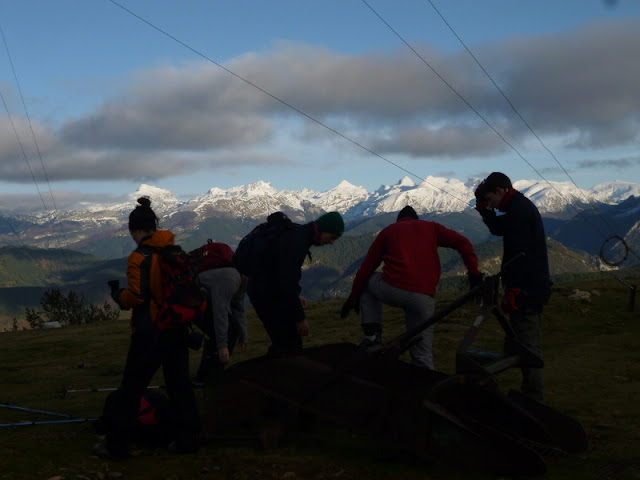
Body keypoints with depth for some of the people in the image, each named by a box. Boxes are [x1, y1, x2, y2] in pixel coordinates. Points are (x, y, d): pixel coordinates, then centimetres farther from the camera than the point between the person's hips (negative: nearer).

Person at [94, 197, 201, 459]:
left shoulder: (139, 258, -14)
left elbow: (135, 297, -18)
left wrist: (117, 294, 1)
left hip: (149, 332, -6)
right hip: (178, 329, 6)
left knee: (131, 388, 4)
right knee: (179, 383, 14)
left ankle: (117, 445, 12)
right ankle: (188, 438, 19)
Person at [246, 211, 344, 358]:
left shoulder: (297, 233, 9)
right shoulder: (296, 241, -23)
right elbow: (288, 280, -27)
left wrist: (295, 295, 13)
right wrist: (299, 318, -22)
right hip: (266, 294, -10)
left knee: (282, 342, 15)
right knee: (291, 345, -9)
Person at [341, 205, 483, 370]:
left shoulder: (388, 230, 21)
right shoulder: (431, 227, 21)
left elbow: (367, 266, 19)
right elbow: (463, 243, 8)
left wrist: (353, 297, 26)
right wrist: (474, 273, 10)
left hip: (390, 290, 0)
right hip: (423, 297, 0)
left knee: (366, 281, 32)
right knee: (422, 354, 11)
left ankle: (372, 334, 19)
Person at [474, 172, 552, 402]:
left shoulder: (518, 210, -16)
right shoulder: (524, 206, 16)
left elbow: (519, 253, -22)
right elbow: (498, 228, 25)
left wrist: (512, 290, -21)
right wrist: (484, 208, 12)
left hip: (525, 288, -11)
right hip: (536, 286, 11)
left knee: (527, 343, -7)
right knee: (531, 342, 17)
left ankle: (532, 396, -3)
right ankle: (532, 393, 27)